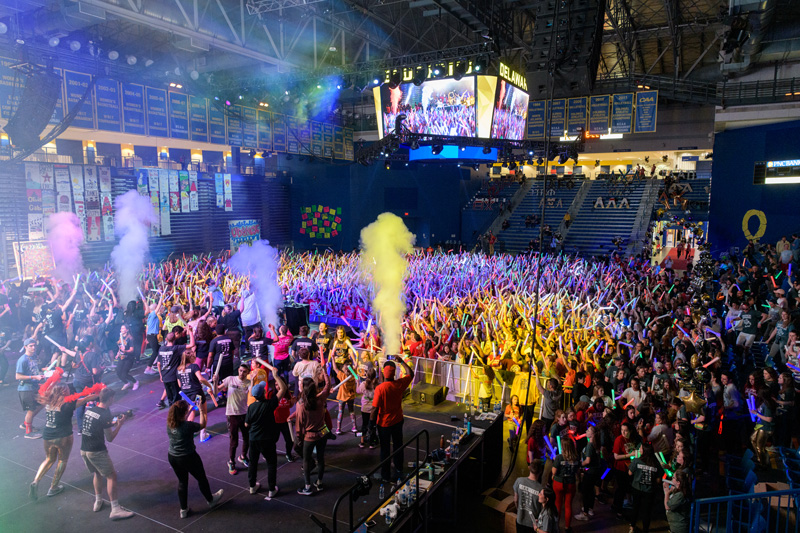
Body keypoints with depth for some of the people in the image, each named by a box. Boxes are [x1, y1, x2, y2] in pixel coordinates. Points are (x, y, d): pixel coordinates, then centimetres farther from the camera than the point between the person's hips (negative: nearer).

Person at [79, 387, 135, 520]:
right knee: (111, 476, 0)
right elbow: (110, 438, -11)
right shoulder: (105, 414, -17)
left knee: (97, 473, 27)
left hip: (84, 450, 8)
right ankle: (115, 510, -1)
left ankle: (98, 501, 39)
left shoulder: (89, 409, 5)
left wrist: (113, 423, 18)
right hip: (97, 452, -8)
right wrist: (120, 424, -2)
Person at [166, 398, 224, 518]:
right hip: (188, 458, -5)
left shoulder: (169, 424, -10)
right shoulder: (188, 426, -27)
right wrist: (201, 411, 2)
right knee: (201, 478, 19)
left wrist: (190, 408, 17)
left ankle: (183, 509, 33)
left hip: (172, 458, 5)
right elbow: (202, 425, -8)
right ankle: (211, 500, 40)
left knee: (182, 481, 23)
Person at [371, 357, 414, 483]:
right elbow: (411, 374, 6)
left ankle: (386, 476, 22)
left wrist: (372, 423, -9)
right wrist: (402, 361, 12)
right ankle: (399, 468, 43)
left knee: (385, 449, 11)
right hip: (397, 420, 4)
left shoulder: (380, 388, -26)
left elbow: (375, 409, -22)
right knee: (398, 444, 24)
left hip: (384, 423, -4)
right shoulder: (400, 384, -14)